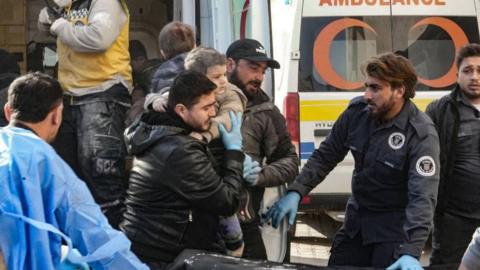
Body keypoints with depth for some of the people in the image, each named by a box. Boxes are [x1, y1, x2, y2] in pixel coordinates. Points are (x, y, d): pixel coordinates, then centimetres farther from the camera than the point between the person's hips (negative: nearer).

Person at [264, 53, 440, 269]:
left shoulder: (421, 134, -25)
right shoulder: (357, 111, -9)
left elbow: (423, 197, -32)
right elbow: (326, 155, 2)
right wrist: (296, 192, -10)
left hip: (394, 225, -5)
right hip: (356, 218, 6)